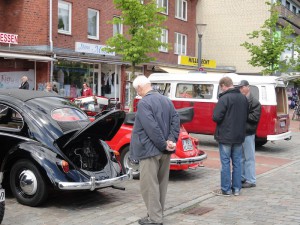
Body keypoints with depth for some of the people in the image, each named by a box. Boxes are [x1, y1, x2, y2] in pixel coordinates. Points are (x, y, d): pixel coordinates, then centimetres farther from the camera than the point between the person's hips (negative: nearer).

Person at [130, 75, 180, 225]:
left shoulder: (143, 103, -15)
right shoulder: (166, 100, 10)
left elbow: (151, 128, -22)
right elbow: (175, 119, 2)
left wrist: (163, 144, -16)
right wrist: (171, 140, -7)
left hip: (150, 150, -8)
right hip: (165, 151, 8)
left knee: (149, 185, -1)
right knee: (161, 183, 15)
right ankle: (158, 213, 26)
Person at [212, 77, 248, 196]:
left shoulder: (224, 98, -17)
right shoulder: (243, 98, 6)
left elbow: (216, 117, -21)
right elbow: (246, 116, 12)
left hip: (225, 136, -6)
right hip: (239, 136, 6)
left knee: (225, 163, 2)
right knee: (237, 162, 12)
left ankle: (226, 189, 8)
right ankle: (236, 188, 18)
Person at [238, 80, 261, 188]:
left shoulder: (254, 102, -7)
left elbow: (255, 117, -15)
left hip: (248, 133, -7)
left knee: (249, 158, -1)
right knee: (240, 157, 15)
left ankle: (251, 180, 6)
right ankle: (242, 178, 26)